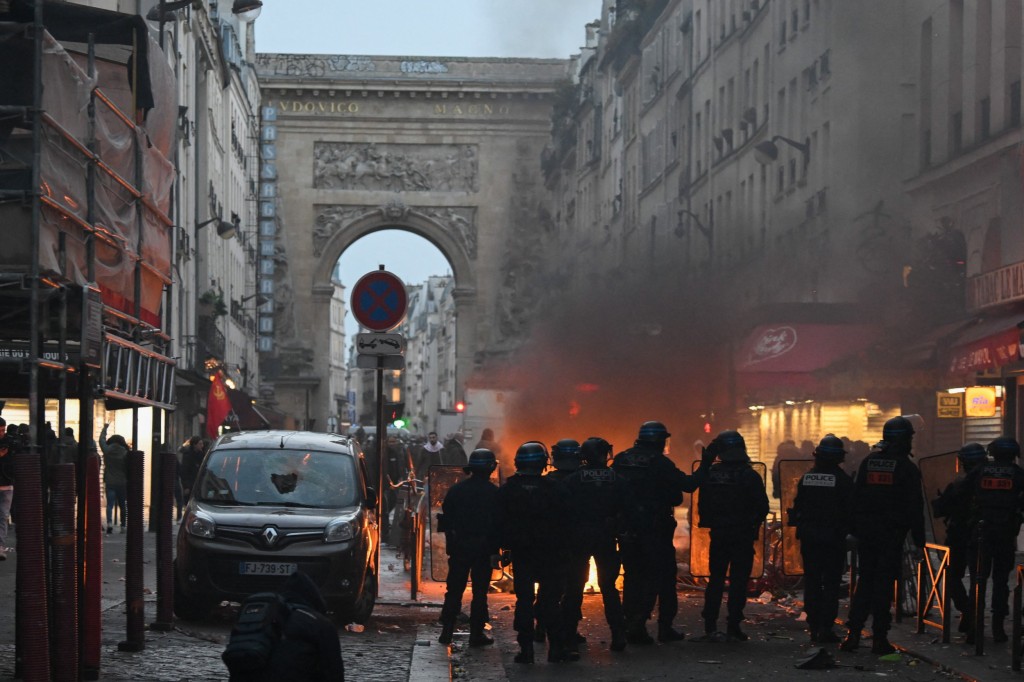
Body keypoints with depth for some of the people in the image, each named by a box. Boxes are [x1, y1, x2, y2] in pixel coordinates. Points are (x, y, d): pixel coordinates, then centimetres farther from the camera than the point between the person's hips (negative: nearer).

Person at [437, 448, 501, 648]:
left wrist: (450, 544, 13)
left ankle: (446, 631, 8)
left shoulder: (456, 490, 4)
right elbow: (498, 524, -11)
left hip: (459, 546, 3)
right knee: (480, 592, 2)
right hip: (482, 548, -3)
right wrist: (494, 550, -8)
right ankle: (476, 634, 2)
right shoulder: (493, 492, -8)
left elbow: (446, 519, 7)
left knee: (454, 591, 9)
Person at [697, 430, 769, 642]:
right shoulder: (750, 476, -11)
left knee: (715, 579, 11)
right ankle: (733, 628, -2)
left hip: (718, 535, 3)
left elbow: (702, 505, 4)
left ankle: (710, 626, 8)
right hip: (743, 536, -3)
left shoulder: (710, 475, -1)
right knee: (738, 581, 1)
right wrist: (754, 524, 11)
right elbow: (762, 507, -7)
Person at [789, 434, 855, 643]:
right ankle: (826, 628, -7)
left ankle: (814, 626, 10)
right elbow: (850, 509, -7)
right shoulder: (843, 480, -8)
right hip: (833, 538, -4)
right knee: (831, 583, -1)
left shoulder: (806, 478, 6)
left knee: (812, 581, 10)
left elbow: (797, 507, 11)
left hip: (809, 538, 4)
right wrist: (852, 531, 5)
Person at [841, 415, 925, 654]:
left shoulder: (868, 462, 6)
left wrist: (855, 531, 14)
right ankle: (879, 638, -1)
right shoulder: (907, 468, -8)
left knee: (864, 581, 10)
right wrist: (918, 540, -4)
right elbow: (915, 507, -8)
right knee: (884, 583, -1)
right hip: (892, 535, -4)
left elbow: (856, 498, 9)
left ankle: (853, 633, 5)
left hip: (866, 533, 4)